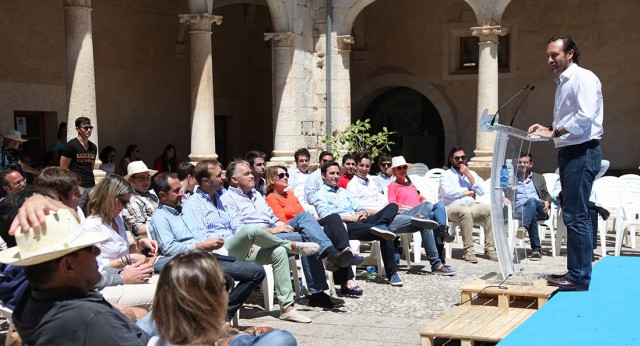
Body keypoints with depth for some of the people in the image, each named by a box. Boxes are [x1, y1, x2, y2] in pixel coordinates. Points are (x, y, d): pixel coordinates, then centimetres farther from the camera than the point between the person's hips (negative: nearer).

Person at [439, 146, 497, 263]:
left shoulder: (472, 173, 24)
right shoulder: (446, 174, 12)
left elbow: (481, 191, 8)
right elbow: (447, 191, -9)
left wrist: (468, 175, 3)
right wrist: (467, 192, 1)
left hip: (472, 206, 4)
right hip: (453, 207, -4)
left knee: (490, 210, -26)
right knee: (466, 212, -39)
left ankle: (489, 249, -24)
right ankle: (468, 250, -34)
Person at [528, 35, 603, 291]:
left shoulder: (583, 78, -10)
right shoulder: (563, 82, 20)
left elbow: (585, 116, -22)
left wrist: (553, 133, -17)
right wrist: (547, 130, 7)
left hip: (582, 152, -10)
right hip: (568, 152, 10)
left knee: (576, 216, -10)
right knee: (572, 215, 12)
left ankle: (579, 277, -6)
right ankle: (576, 272, 19)